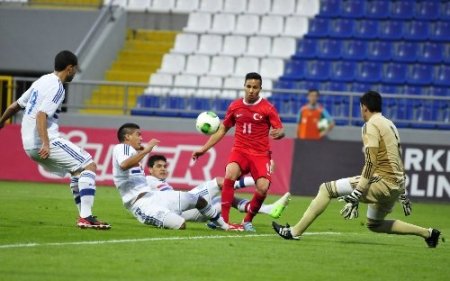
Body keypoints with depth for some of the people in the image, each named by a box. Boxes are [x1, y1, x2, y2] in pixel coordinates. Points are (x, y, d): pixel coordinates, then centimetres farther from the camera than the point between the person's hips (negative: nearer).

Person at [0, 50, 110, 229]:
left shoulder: (41, 82, 16)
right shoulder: (56, 88, -12)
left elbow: (15, 106, 24)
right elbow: (41, 115, -24)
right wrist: (45, 144, -33)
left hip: (29, 145, 10)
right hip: (45, 141, -10)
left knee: (77, 170, 22)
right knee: (89, 165, -9)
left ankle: (84, 216, 17)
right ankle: (86, 217, -18)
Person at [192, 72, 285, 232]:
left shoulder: (267, 108, -3)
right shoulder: (235, 106, 7)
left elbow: (280, 130, -5)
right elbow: (222, 130, 18)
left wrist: (278, 133, -31)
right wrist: (204, 148, 14)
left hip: (260, 154, -2)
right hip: (239, 151, 2)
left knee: (263, 188, -22)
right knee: (230, 175, -30)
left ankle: (247, 221, 5)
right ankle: (223, 219, -25)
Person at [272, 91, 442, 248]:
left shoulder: (371, 126, -8)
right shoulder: (390, 125, 20)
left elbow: (371, 162, -19)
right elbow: (398, 161, 23)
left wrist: (356, 195, -24)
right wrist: (402, 193, 29)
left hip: (382, 181, -9)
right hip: (395, 186, 9)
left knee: (326, 189, -8)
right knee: (374, 224, 27)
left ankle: (295, 232, -15)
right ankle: (428, 233, 25)